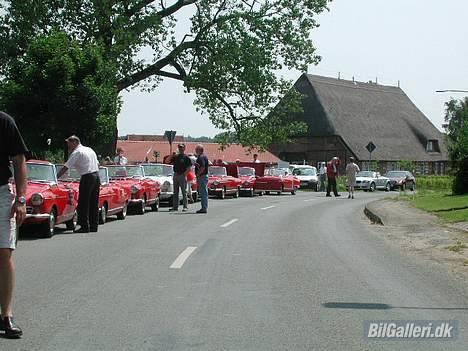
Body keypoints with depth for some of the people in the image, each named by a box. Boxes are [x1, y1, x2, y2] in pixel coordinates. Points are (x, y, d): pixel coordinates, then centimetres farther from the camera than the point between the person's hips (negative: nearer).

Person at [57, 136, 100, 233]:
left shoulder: (76, 153, -6)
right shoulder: (90, 149, 18)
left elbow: (65, 168, -9)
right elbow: (97, 164, 20)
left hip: (87, 178, -8)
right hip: (96, 176, 8)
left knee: (83, 203, -2)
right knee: (94, 203, 11)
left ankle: (85, 226, -3)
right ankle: (93, 226, 14)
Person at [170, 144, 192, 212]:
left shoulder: (186, 157, -4)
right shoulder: (176, 157, 13)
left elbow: (189, 168, -8)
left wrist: (184, 174, -16)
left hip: (182, 175, -6)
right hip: (175, 175, 6)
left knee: (184, 192, -3)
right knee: (175, 192, 9)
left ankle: (185, 206, -1)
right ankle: (175, 206, 13)